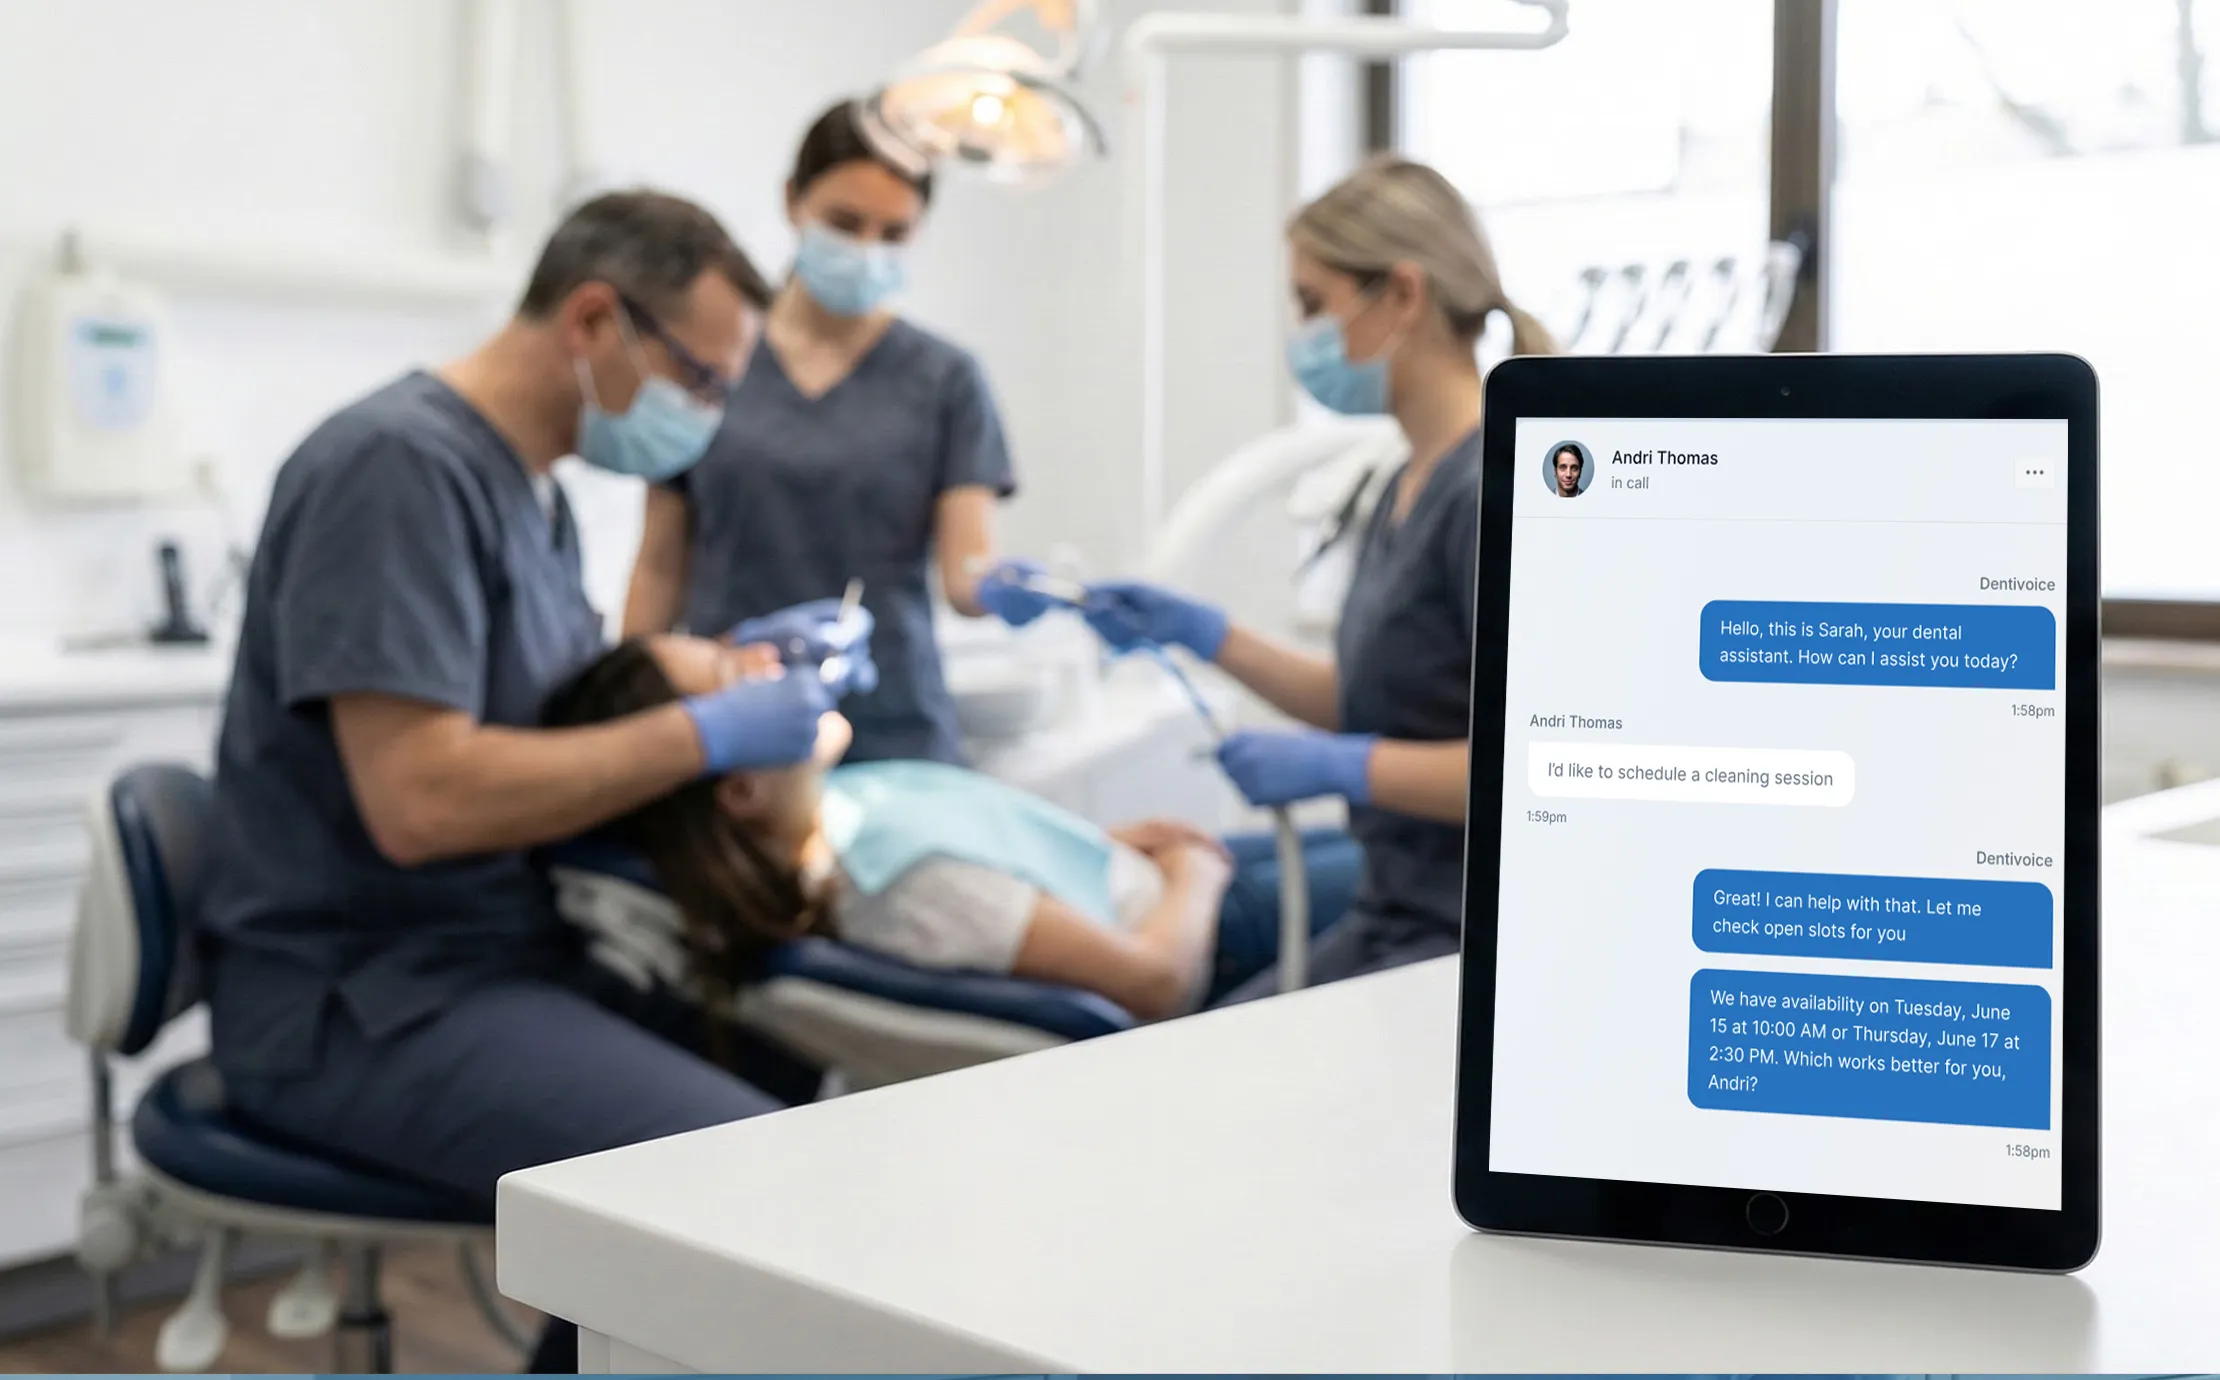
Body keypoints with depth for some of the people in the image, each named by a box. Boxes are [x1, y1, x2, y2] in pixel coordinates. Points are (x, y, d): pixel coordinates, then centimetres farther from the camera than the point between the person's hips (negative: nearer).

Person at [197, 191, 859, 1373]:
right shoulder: (399, 465, -17)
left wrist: (749, 669, 5)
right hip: (362, 1000, -10)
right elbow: (419, 799, -25)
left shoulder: (530, 486, 13)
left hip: (505, 954, 10)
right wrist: (707, 733, -18)